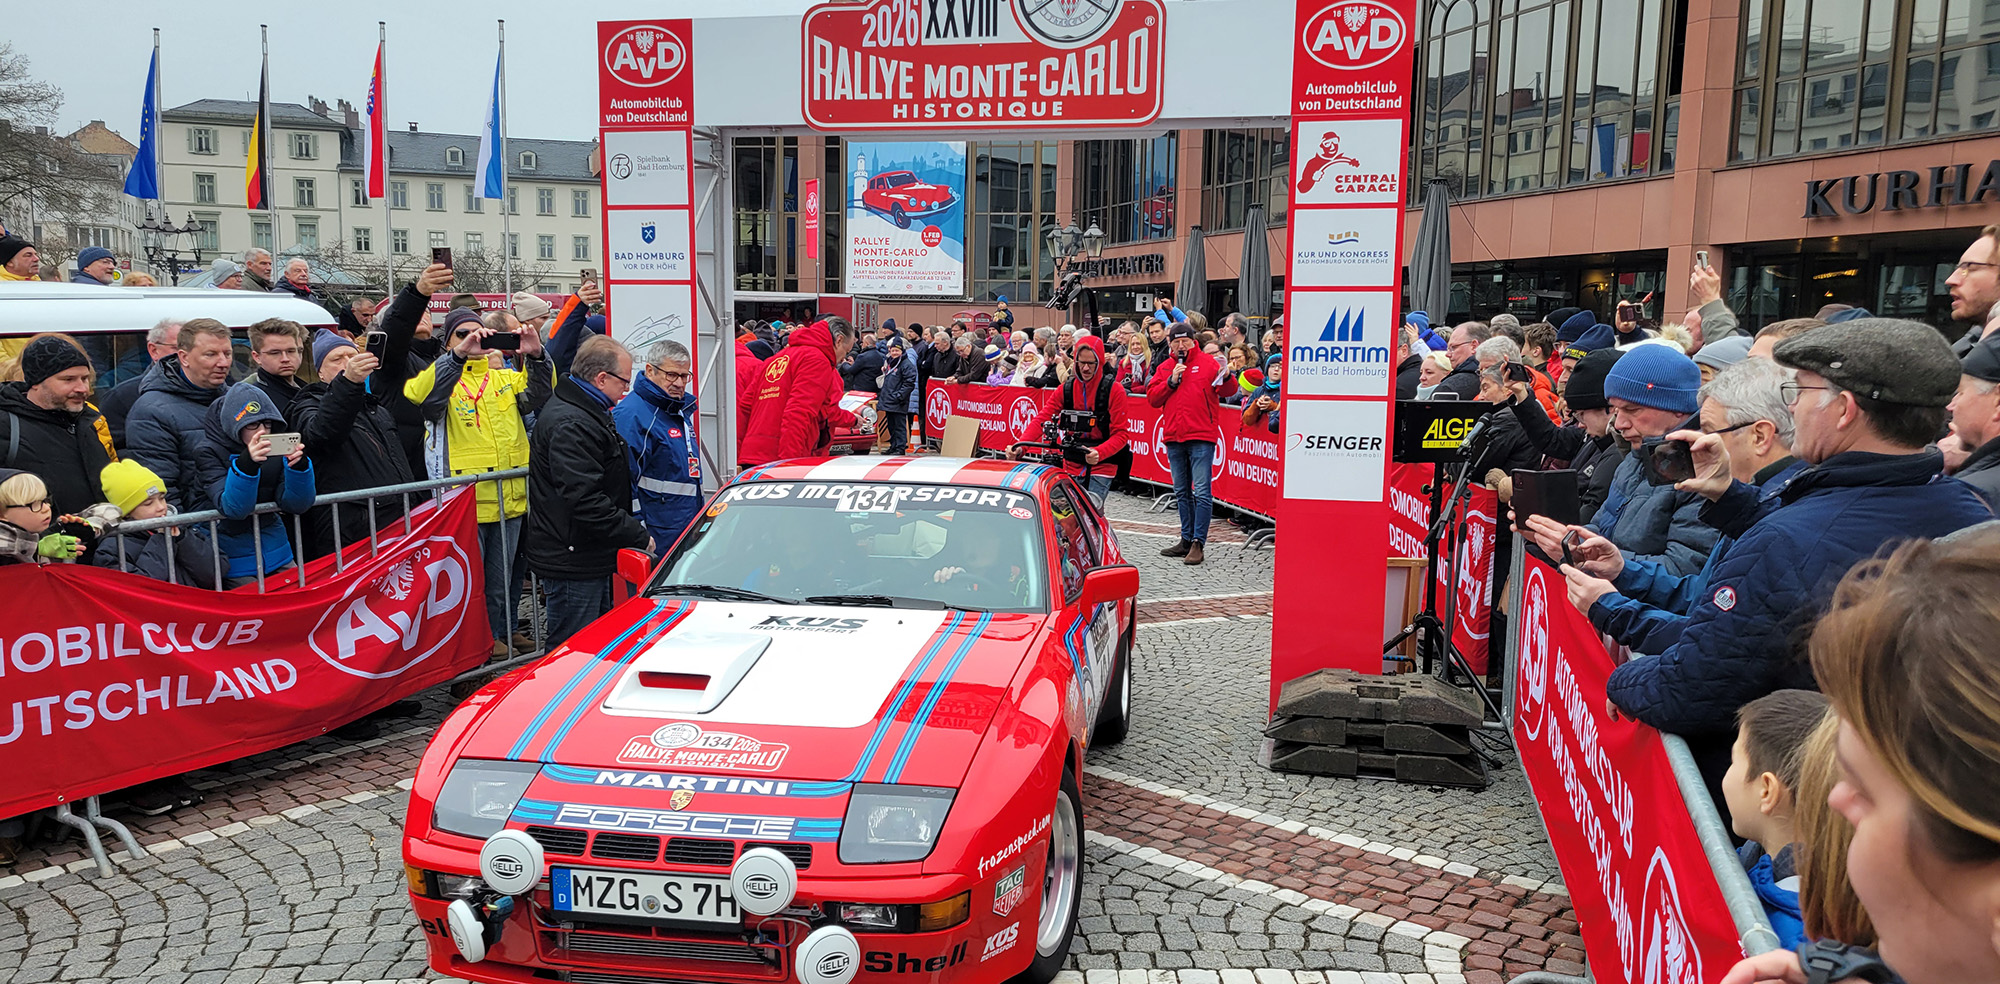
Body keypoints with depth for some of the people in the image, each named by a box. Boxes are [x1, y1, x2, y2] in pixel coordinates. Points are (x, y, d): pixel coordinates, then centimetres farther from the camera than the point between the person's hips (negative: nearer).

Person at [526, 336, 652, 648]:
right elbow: (584, 499, -28)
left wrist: (632, 526, 16)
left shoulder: (591, 414, 15)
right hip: (571, 564, -11)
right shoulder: (570, 425, -21)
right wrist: (637, 534, -21)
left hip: (591, 558, 11)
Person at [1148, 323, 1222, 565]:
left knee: (1201, 492, -10)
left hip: (1201, 437, -5)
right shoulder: (1164, 368, 14)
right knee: (1182, 493, 13)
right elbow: (1152, 398, 5)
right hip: (1174, 438, 5)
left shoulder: (1207, 364, 3)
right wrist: (1172, 381, -6)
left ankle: (1198, 543, -8)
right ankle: (1186, 540, 23)